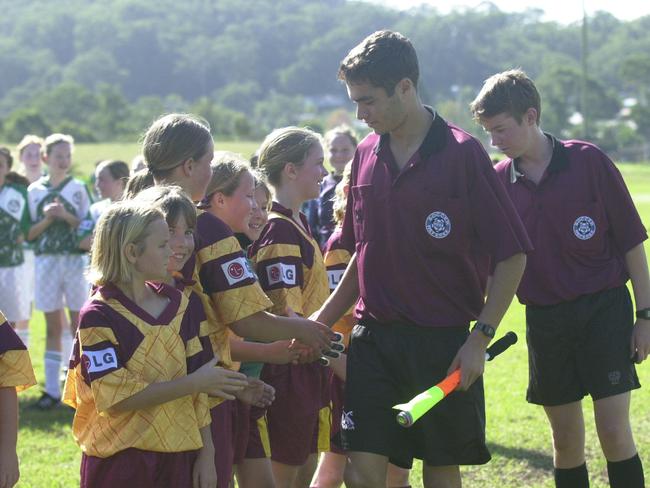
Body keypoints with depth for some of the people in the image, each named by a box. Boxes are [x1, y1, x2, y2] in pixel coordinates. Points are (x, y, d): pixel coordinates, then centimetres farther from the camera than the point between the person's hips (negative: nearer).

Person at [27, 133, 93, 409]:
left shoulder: (79, 189, 4)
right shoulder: (35, 191, 7)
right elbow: (29, 233, 4)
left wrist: (67, 216, -14)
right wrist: (47, 219, -12)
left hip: (76, 260, -1)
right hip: (46, 260, 1)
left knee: (79, 325, -1)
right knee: (53, 326, 4)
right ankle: (52, 389, 6)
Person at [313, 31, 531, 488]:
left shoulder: (462, 154, -10)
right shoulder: (366, 155, 8)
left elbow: (511, 256, -8)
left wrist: (480, 337, -14)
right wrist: (321, 321, 12)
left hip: (443, 343, -4)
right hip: (373, 339, 4)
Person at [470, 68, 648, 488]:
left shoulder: (589, 162, -7)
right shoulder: (498, 182, 2)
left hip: (604, 308, -3)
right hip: (545, 318, 3)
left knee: (614, 431, -9)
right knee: (566, 438, 8)